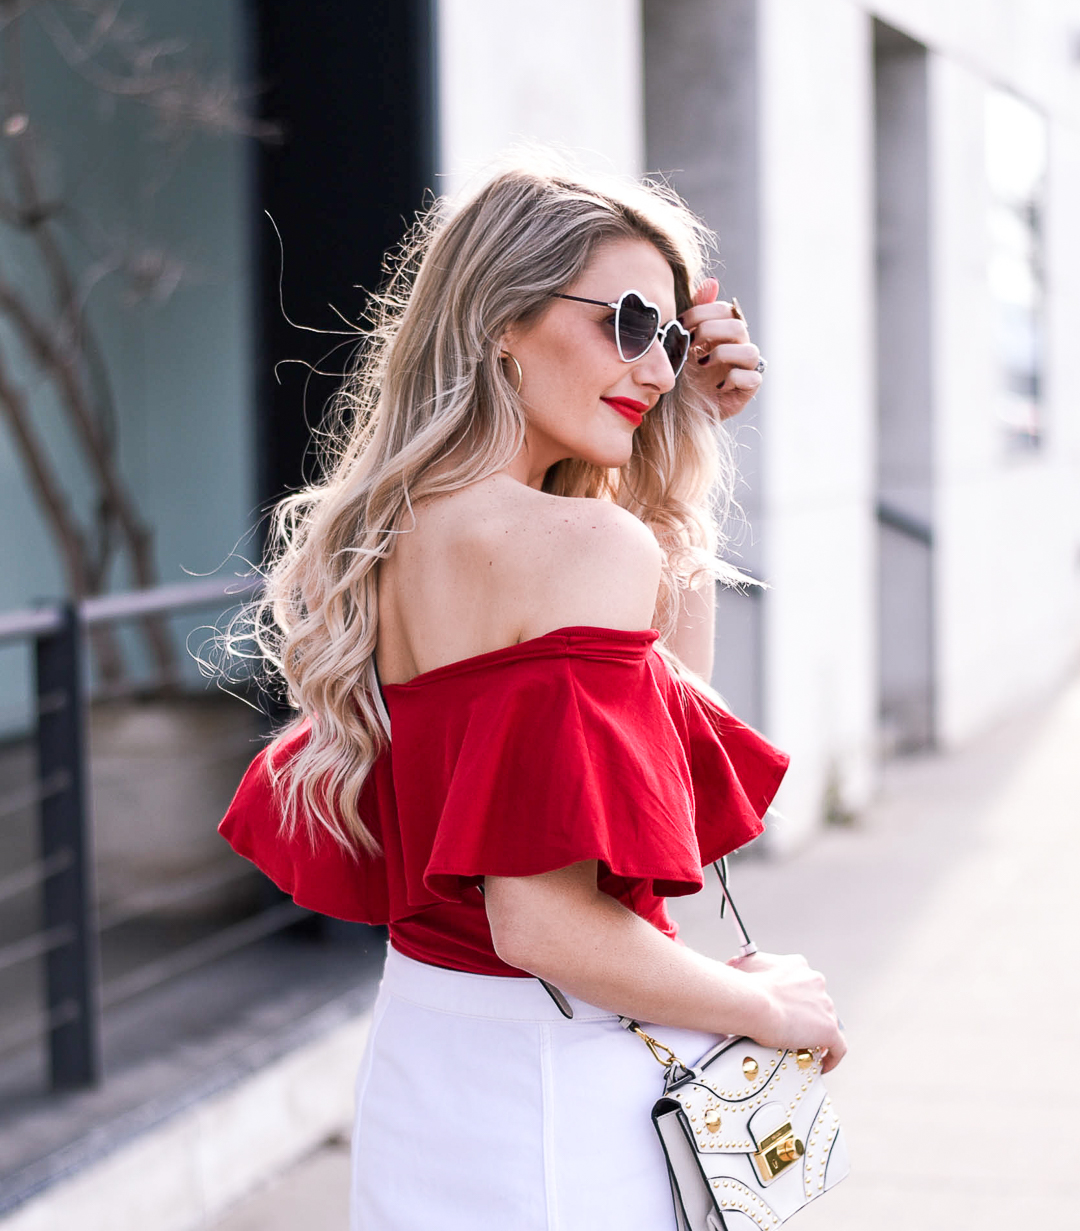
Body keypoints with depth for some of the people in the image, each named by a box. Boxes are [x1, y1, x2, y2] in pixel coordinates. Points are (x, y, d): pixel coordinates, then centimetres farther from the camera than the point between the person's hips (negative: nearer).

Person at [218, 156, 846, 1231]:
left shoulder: (372, 543, 5)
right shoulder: (585, 544, -21)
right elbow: (542, 919, -26)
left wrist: (683, 452, 11)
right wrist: (769, 1006, -11)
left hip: (416, 1057, 8)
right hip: (565, 1099, -8)